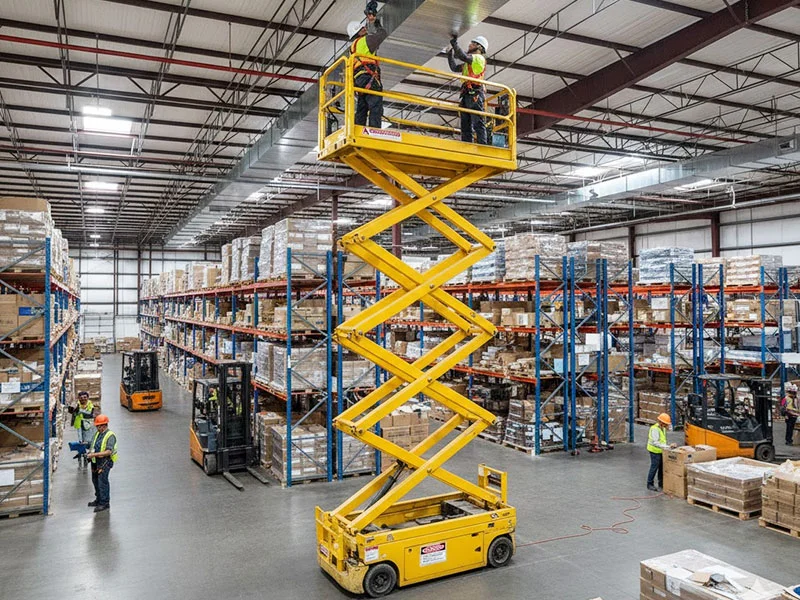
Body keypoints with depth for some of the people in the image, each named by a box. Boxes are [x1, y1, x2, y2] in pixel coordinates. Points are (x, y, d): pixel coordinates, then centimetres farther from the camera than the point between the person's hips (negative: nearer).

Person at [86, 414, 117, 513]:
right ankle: (98, 499, 33)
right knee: (95, 480, 17)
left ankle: (105, 503, -2)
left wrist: (94, 454, -24)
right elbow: (93, 445, 24)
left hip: (105, 461, -9)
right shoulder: (97, 434, 12)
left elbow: (108, 451, -22)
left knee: (102, 482, -9)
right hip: (96, 461, 9)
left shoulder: (110, 435, -15)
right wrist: (90, 452, 2)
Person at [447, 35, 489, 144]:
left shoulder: (479, 58, 4)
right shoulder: (468, 63, 30)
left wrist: (454, 42, -4)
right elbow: (454, 67, 33)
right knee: (466, 125, 2)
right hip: (467, 95, 9)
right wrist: (450, 52, 30)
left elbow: (463, 56, -11)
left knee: (478, 123, -17)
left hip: (475, 95, -9)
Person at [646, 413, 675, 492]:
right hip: (655, 451, -9)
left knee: (662, 467, 14)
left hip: (661, 451, 9)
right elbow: (655, 442, -29)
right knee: (654, 467, -2)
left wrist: (668, 445, 6)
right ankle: (650, 484, 8)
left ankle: (661, 484, 26)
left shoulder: (663, 428, 10)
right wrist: (667, 447, -32)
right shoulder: (655, 429, -22)